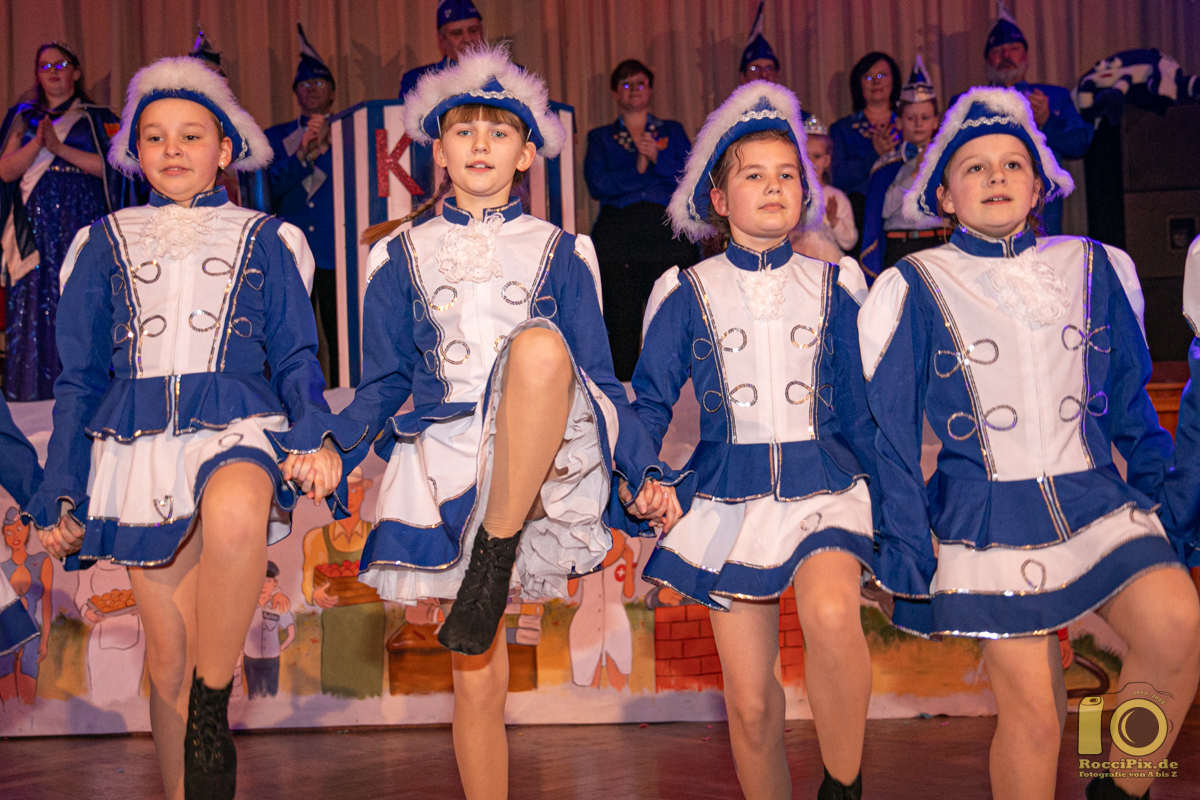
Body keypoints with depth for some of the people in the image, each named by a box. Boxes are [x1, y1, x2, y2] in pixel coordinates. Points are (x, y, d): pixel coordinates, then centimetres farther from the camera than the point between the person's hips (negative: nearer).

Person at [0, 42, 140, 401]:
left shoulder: (97, 118, 10)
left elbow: (111, 167, -4)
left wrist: (60, 148, -11)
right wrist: (37, 143, -10)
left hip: (83, 223, -2)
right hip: (35, 229, 2)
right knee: (33, 305, -5)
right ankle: (35, 396, -2)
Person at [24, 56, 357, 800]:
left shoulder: (263, 240, 13)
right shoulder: (106, 244, 16)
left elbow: (296, 356, 11)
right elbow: (80, 378, 16)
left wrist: (318, 437, -8)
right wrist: (63, 493, 11)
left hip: (237, 428, -2)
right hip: (139, 448, 2)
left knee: (234, 513, -38)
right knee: (169, 652, 1)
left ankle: (213, 703, -22)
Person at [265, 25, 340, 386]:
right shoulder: (276, 137, 16)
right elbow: (269, 188, 2)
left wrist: (324, 146, -11)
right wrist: (301, 153, -9)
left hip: (335, 251, -1)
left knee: (341, 341, -3)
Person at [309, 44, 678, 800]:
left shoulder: (558, 253, 12)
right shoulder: (404, 255, 14)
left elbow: (602, 377, 10)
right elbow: (384, 383, 11)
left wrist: (646, 468, -3)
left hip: (546, 455, -1)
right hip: (449, 465, 2)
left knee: (539, 344, -35)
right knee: (476, 675, -1)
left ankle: (497, 557, -30)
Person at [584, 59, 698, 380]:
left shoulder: (672, 131, 20)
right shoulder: (600, 137, 18)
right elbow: (597, 185, 1)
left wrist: (657, 158, -7)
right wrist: (639, 168, -5)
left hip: (667, 233, 0)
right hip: (617, 237, 0)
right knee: (621, 319, -7)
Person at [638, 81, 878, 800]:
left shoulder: (835, 285, 7)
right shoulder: (687, 293, 5)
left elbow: (864, 409, 10)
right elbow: (651, 402, 8)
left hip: (824, 485, -1)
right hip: (728, 498, 1)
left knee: (831, 611, -32)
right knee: (749, 701, 2)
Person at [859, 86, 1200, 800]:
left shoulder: (1094, 269, 10)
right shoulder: (914, 290, 1)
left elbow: (1131, 404, 17)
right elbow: (891, 436, 2)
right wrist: (905, 555, -1)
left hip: (1096, 500, 3)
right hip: (988, 521, -2)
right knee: (1033, 713, -5)